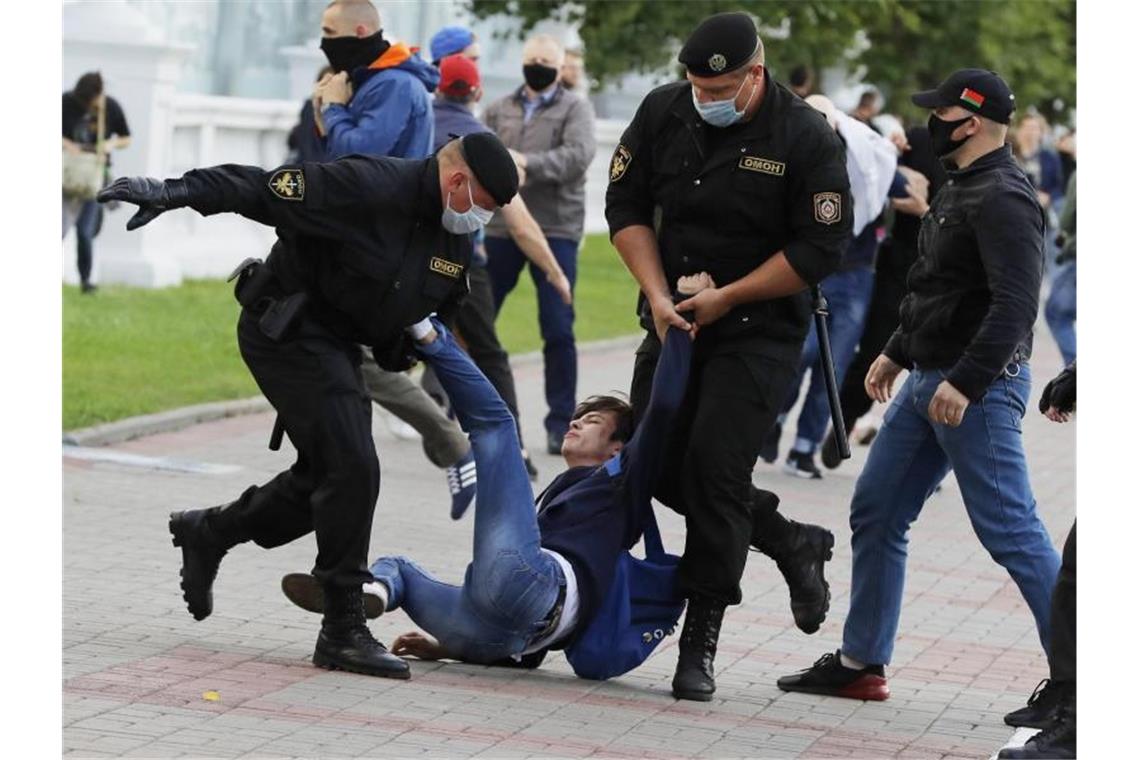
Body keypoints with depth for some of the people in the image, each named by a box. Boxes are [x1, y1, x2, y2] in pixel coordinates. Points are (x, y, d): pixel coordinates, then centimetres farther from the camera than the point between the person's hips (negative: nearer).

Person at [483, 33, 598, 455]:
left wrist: (529, 163, -26)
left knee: (558, 329, -4)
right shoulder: (499, 108, 14)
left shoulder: (575, 108, 2)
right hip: (500, 227, 3)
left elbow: (579, 154, -14)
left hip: (555, 230, -3)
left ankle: (561, 422, 5)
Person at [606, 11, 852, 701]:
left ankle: (701, 642, -7)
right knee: (657, 465, 5)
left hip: (760, 329, -6)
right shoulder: (663, 112, -3)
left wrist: (726, 297, -16)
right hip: (674, 324, 6)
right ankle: (792, 545, 26)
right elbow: (626, 203, 4)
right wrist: (657, 294, -8)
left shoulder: (805, 137, -16)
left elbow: (821, 248, -14)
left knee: (714, 464, -15)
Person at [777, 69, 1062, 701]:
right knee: (875, 514, 13)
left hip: (978, 387, -11)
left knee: (1010, 531, -9)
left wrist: (965, 383, -30)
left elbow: (1015, 305, -26)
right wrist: (897, 352, 25)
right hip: (929, 380, 11)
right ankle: (861, 663, 21)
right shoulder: (959, 190, 16)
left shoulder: (1002, 200, -17)